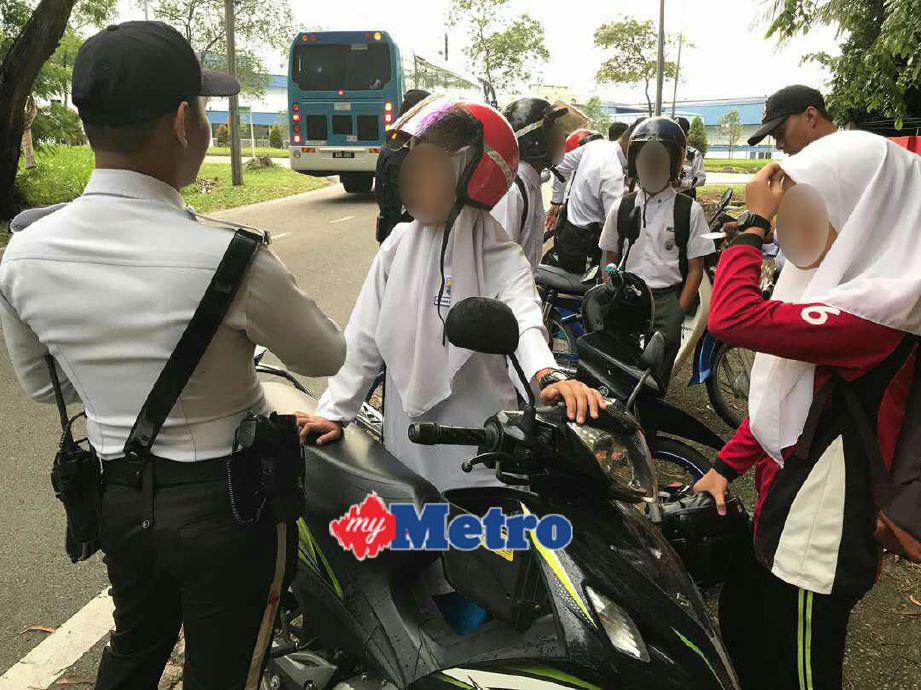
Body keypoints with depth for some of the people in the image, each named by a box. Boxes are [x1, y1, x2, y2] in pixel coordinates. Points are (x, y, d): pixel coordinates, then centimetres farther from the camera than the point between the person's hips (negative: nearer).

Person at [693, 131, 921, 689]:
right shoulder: (842, 286, 6)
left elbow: (735, 319, -36)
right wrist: (726, 465, 6)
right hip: (782, 520, 9)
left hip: (820, 542, -9)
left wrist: (753, 222, -24)